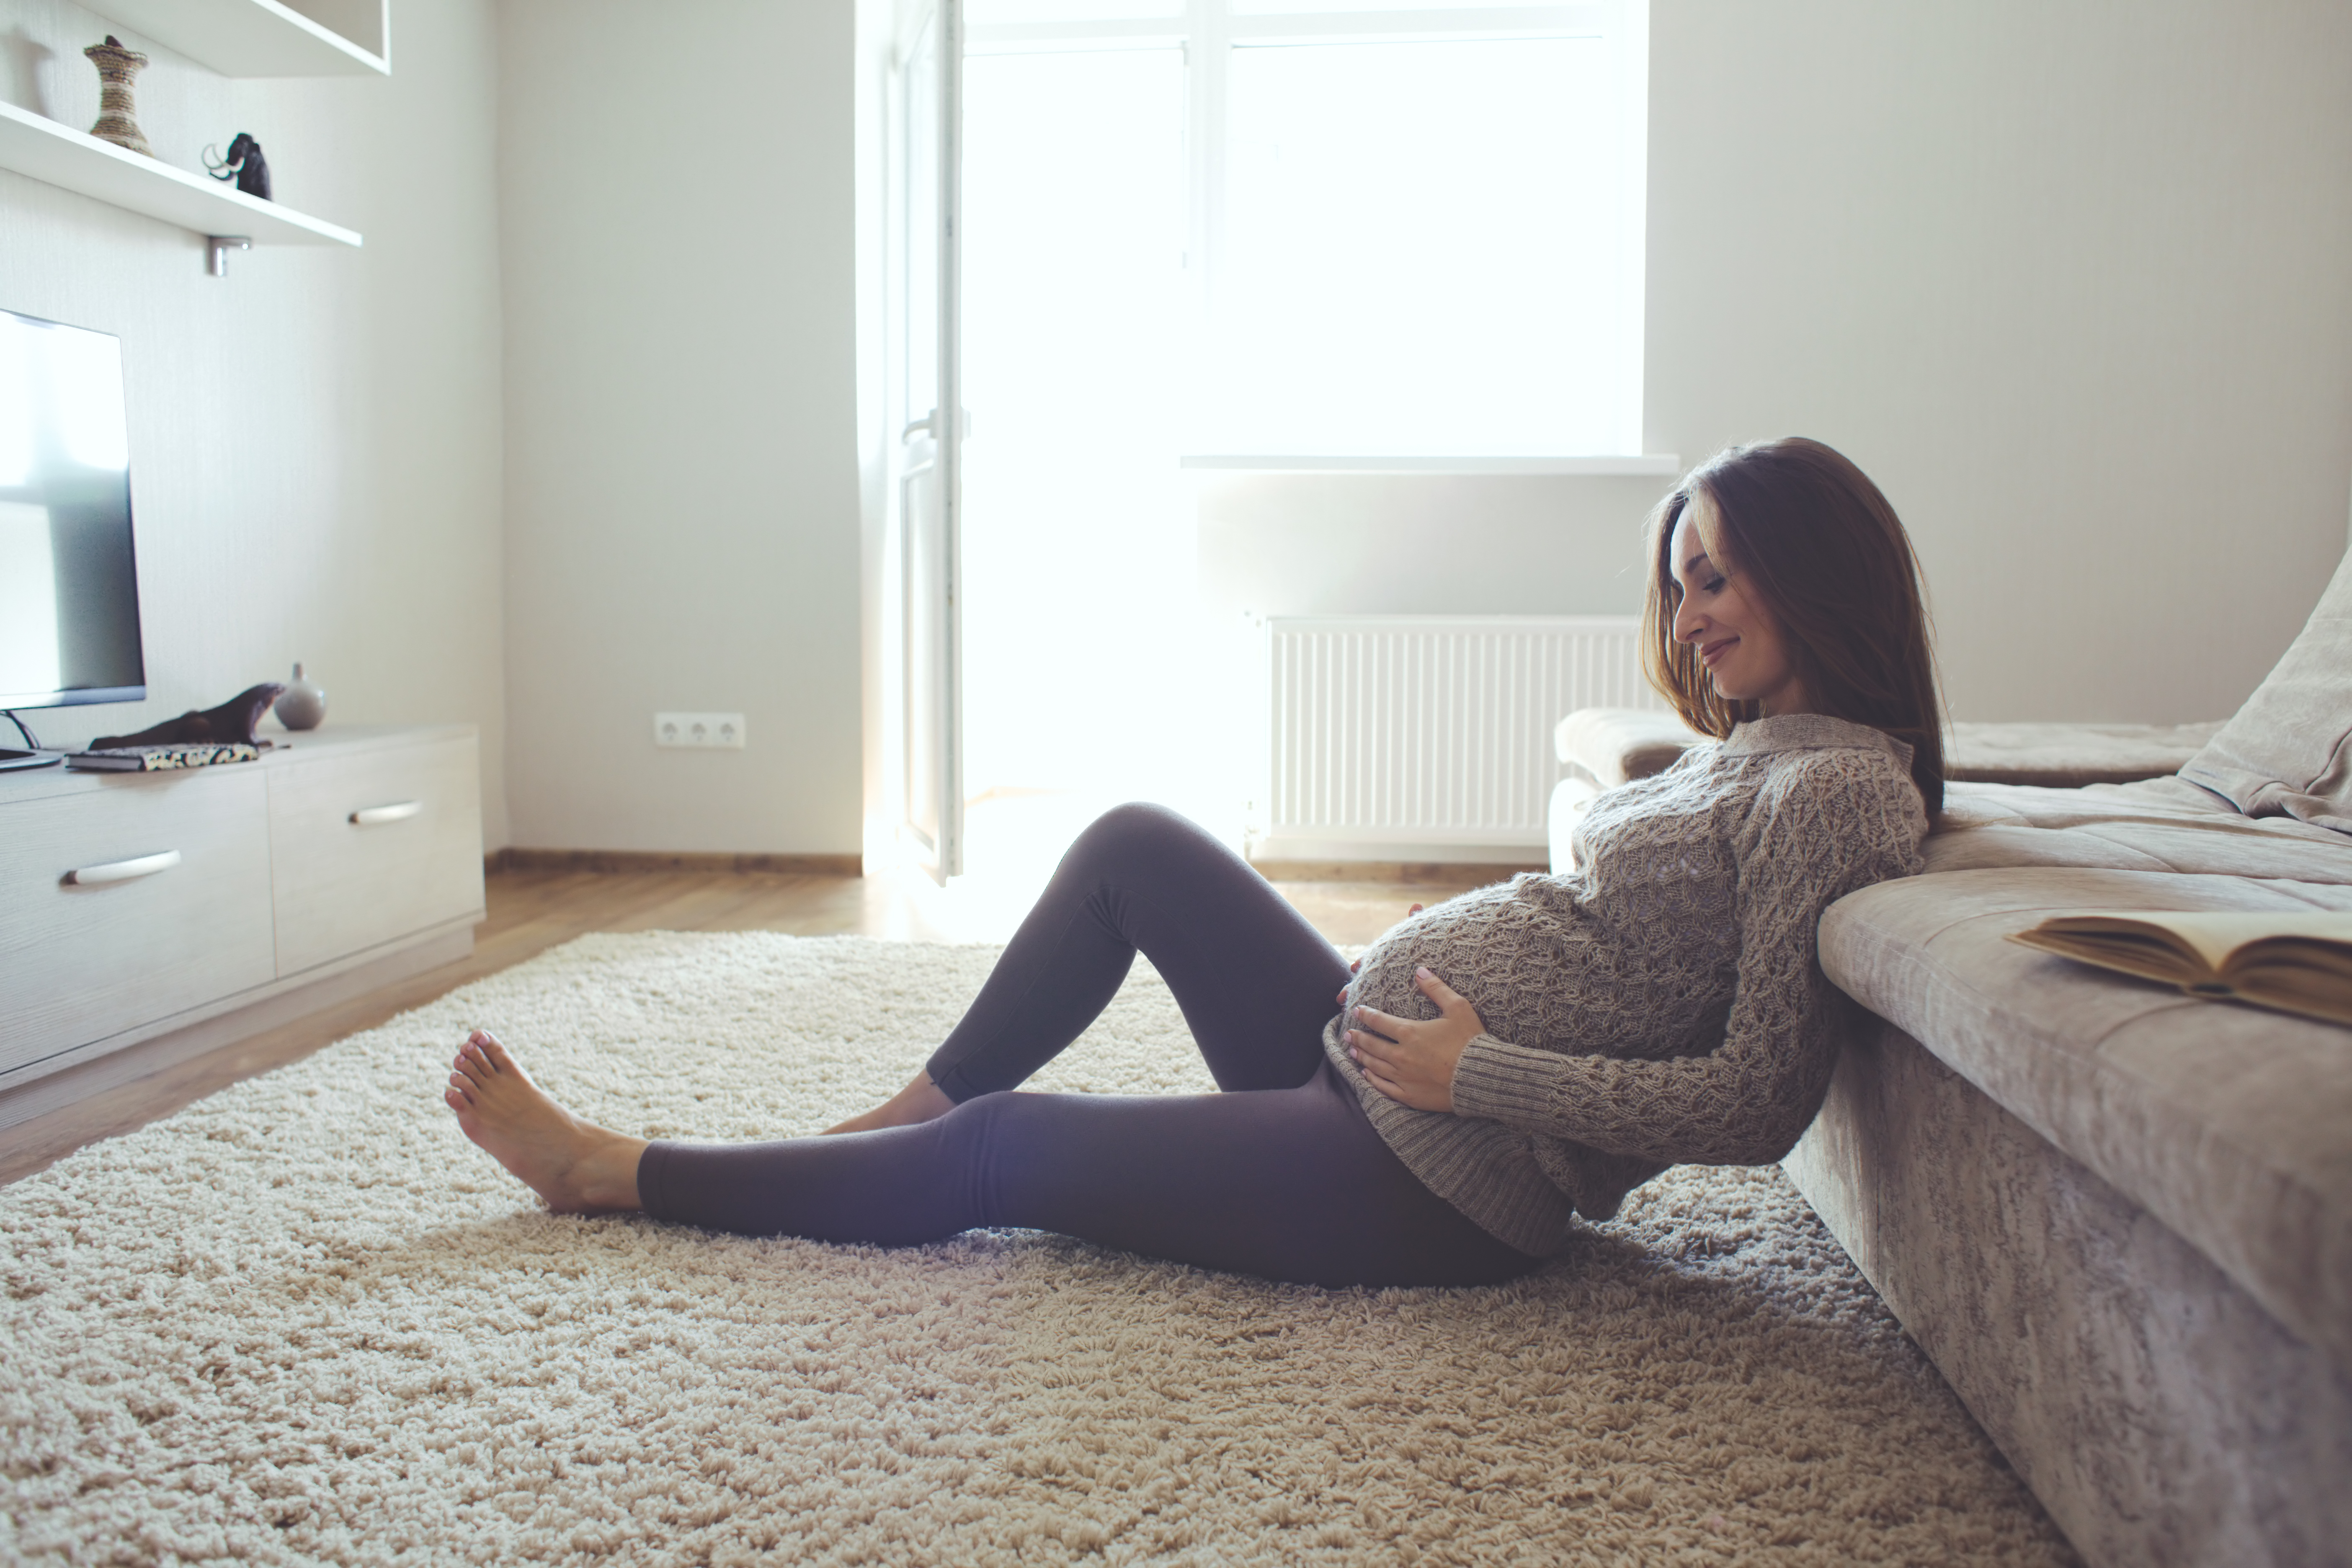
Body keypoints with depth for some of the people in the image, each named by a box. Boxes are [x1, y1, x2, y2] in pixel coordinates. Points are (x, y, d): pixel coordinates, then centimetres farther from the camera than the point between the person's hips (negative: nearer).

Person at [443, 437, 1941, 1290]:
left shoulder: (1841, 784, -16)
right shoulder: (1754, 749, 13)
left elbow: (1757, 1100, -22)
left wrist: (1479, 1072, -20)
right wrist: (1430, 1017, 5)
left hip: (1443, 1186, -9)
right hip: (1368, 1046, 9)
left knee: (1001, 1148, -1)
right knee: (1136, 842, 6)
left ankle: (611, 1170, 16)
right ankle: (901, 1113, 18)